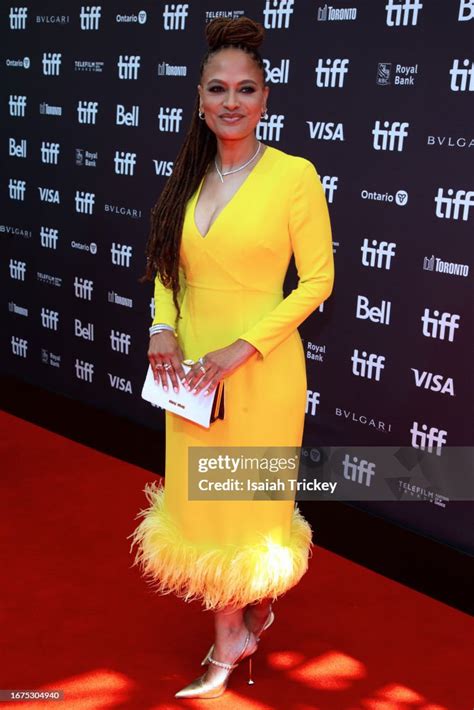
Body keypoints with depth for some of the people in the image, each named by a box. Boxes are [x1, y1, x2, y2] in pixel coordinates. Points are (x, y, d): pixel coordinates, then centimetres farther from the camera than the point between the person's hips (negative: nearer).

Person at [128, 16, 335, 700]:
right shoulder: (190, 176, 5)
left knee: (253, 498, 11)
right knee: (201, 497, 12)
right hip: (190, 367, 5)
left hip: (260, 371, -5)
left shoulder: (293, 175, -12)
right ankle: (228, 639, 30)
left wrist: (241, 349, -17)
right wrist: (164, 328, -4)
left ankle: (258, 605, 41)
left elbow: (317, 280, -11)